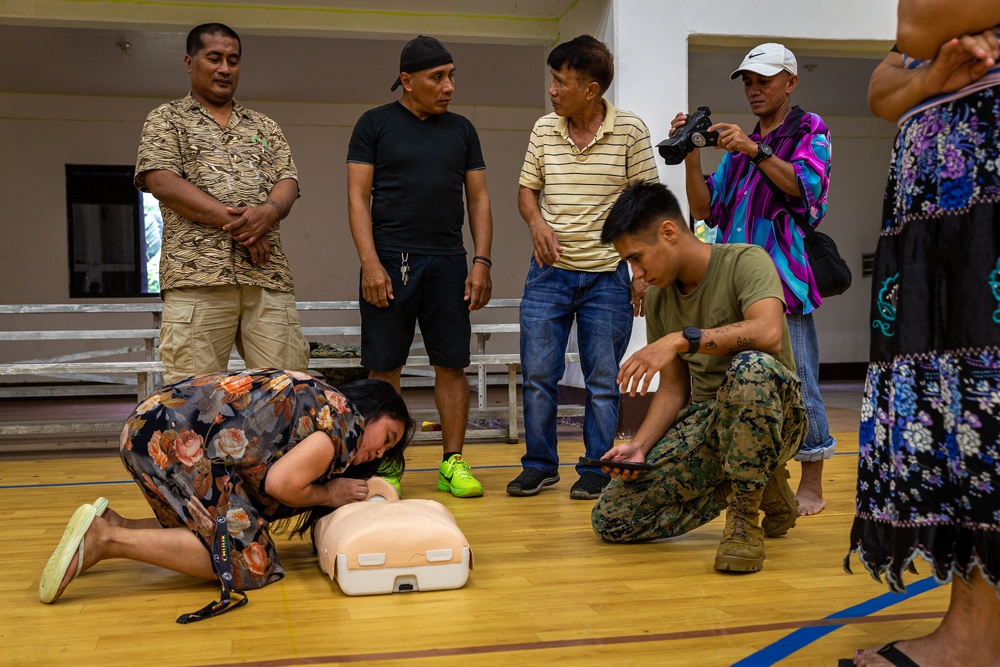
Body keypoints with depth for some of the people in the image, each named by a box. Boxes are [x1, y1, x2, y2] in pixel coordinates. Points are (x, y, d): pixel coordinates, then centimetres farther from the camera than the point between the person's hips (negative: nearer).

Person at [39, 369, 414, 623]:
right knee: (248, 561, -9)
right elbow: (280, 484, -17)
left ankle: (112, 523, 10)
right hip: (175, 439, -10)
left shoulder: (320, 401, 23)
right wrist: (330, 494, 2)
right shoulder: (347, 421, -5)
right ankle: (106, 539, -13)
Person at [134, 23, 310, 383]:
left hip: (268, 273, 3)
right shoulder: (167, 120, 14)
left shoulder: (265, 127, 25)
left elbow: (288, 182, 12)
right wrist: (232, 222, -10)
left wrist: (267, 213, -13)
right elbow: (161, 182, -2)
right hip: (197, 273, -3)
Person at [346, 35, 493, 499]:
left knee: (451, 364, 3)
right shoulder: (375, 125, 4)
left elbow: (478, 199, 13)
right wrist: (371, 263, -12)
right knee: (384, 368, 0)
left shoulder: (461, 130, 14)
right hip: (390, 260, -3)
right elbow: (358, 197, -1)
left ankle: (453, 463, 11)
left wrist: (482, 262, 2)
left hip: (448, 262, 3)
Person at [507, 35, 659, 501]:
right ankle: (540, 464, 20)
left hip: (607, 274, -3)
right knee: (537, 374, 4)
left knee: (603, 381, 5)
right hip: (549, 271, 3)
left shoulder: (630, 130, -5)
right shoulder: (544, 130, 4)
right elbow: (527, 190, 13)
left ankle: (597, 468, 19)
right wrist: (536, 222, -9)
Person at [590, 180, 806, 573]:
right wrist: (640, 446, -6)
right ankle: (758, 489, 7)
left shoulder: (744, 261, -12)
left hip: (770, 417, -6)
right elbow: (674, 389, 9)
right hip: (707, 420, 6)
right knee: (611, 520, -6)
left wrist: (682, 339, -35)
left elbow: (769, 333, -32)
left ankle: (745, 516, -20)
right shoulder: (658, 298, 7)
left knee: (751, 368, -42)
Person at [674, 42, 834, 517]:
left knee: (795, 381, -6)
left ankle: (811, 485, 5)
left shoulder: (810, 131, 7)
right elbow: (705, 210, 13)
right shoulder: (738, 144, 20)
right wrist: (691, 157, 0)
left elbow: (806, 186, -11)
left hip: (784, 277, -5)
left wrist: (755, 151, -20)